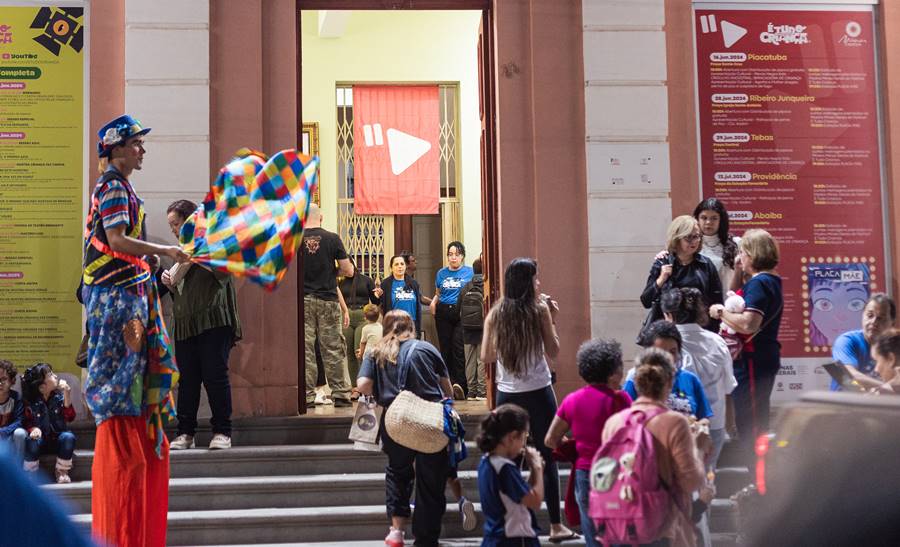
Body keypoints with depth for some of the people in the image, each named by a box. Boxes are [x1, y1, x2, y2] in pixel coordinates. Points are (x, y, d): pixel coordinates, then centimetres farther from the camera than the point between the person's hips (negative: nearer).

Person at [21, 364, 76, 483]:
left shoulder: (59, 395, -3)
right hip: (41, 439, -1)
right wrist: (34, 428, -24)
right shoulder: (30, 401, -7)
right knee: (32, 441, -34)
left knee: (68, 437, -30)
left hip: (58, 439, 2)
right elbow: (26, 422, 0)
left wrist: (67, 395, -20)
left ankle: (62, 471, -9)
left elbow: (70, 417, -10)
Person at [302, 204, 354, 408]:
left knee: (304, 349, 4)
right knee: (334, 349, 5)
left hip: (302, 300, 0)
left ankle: (307, 396, 3)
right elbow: (348, 270, -2)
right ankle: (341, 394, 5)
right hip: (328, 300, 0)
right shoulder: (332, 238, -3)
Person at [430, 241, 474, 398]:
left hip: (462, 313, -4)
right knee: (446, 349, 5)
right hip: (443, 313, 4)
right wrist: (433, 302, 2)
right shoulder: (441, 273, 14)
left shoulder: (469, 272, 4)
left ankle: (460, 384, -16)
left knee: (459, 348, -13)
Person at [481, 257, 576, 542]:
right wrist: (552, 318, 6)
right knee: (547, 457, 4)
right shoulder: (539, 309, -6)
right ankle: (556, 525, 8)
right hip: (538, 392, -3)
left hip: (507, 393, 3)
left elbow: (486, 357, 6)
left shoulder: (496, 313, 2)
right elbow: (553, 351, -2)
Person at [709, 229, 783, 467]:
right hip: (764, 359, 11)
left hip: (753, 361, -11)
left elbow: (748, 324, -28)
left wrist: (720, 312, -14)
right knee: (757, 422, 18)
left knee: (749, 423, -7)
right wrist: (737, 274, 19)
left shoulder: (759, 283, -16)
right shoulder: (770, 281, 16)